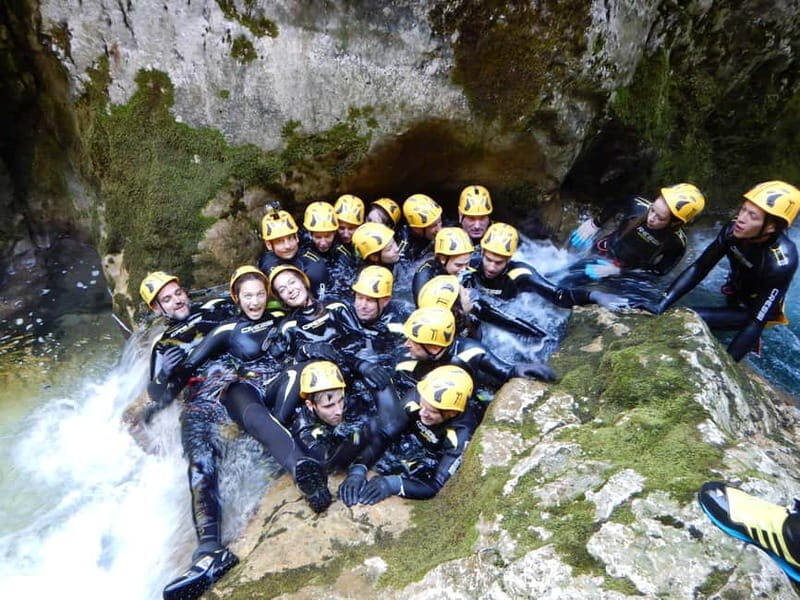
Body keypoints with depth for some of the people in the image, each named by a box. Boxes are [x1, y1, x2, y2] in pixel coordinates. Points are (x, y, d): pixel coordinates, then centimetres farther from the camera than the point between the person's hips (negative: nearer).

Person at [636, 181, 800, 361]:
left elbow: (756, 321, -34)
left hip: (758, 309, -6)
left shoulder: (780, 263, -36)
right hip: (734, 296, 6)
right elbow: (699, 268, -18)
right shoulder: (733, 231, -22)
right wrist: (661, 305, -28)